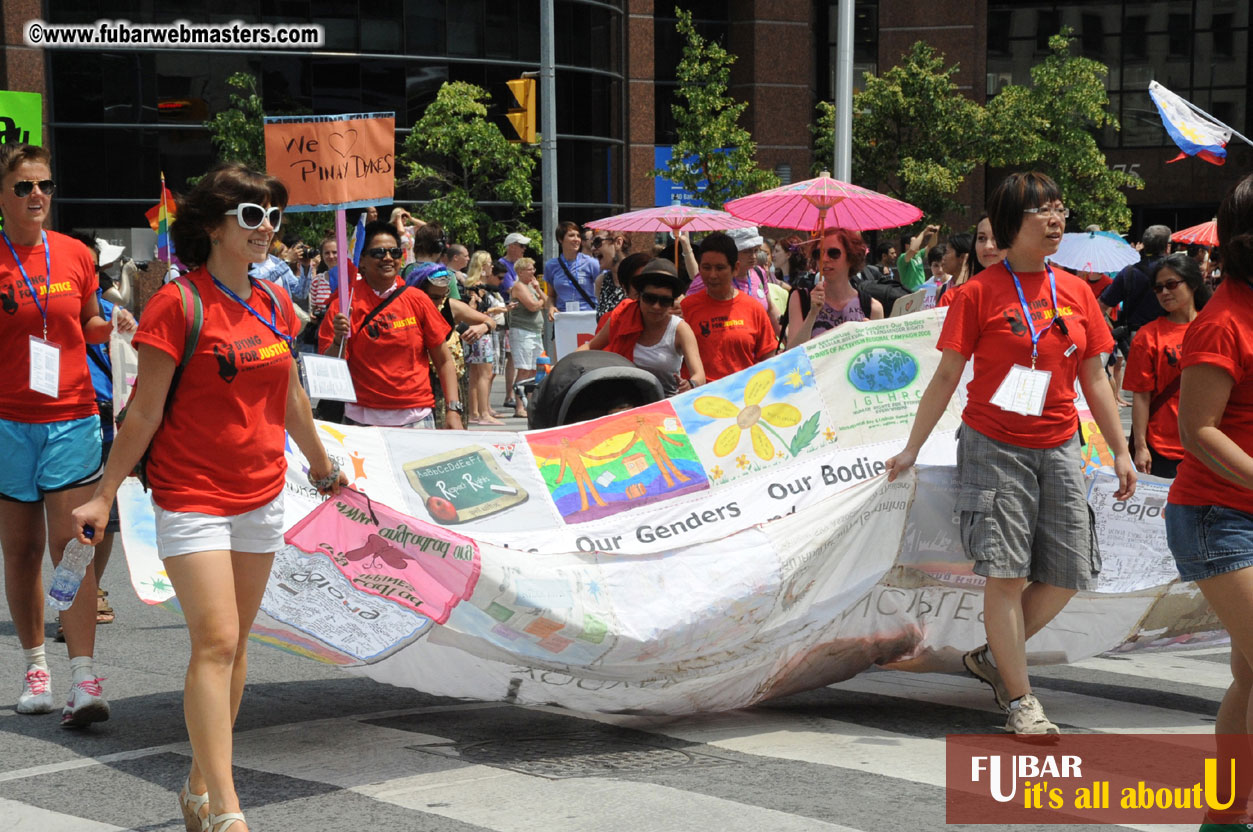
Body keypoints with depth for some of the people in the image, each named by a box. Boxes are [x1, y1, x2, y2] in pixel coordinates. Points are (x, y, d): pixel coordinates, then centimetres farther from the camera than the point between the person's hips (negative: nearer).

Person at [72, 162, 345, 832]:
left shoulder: (275, 304, 8)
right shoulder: (178, 304, -12)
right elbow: (145, 411, -9)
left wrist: (322, 465, 32)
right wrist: (105, 494, -8)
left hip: (262, 494, 6)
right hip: (191, 496, -6)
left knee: (234, 644, 10)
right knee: (215, 642, -13)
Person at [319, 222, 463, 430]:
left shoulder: (417, 301, 6)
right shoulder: (345, 304, 0)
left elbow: (443, 360, 9)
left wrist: (454, 409, 0)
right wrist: (339, 340, -20)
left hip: (417, 418, 2)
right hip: (364, 420, -1)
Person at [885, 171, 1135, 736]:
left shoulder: (1076, 294, 8)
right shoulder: (980, 292, -4)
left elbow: (1095, 380, 13)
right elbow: (947, 377, 0)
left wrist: (1121, 452, 11)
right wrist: (912, 449, -1)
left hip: (1059, 449, 5)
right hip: (995, 448, -5)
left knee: (1068, 574, 1)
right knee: (1005, 572, -7)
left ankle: (992, 657, 22)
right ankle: (1020, 699, 5)